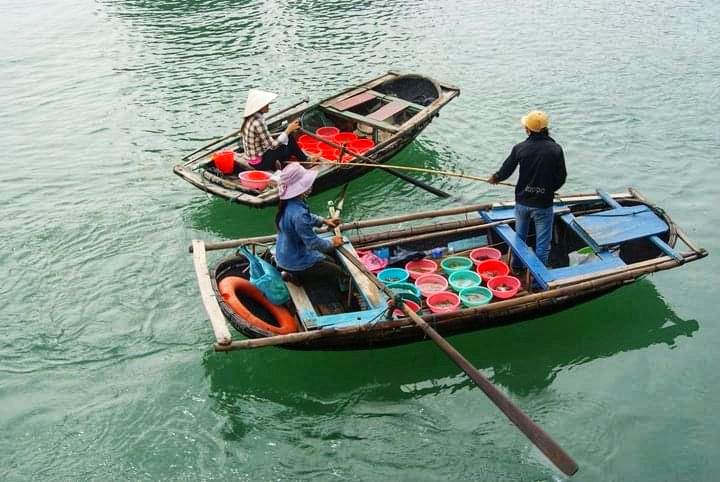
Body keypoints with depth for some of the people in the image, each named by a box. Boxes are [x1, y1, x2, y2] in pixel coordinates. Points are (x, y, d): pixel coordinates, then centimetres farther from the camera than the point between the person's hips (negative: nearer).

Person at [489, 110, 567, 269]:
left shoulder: (520, 148, -10)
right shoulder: (555, 149, -12)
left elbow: (506, 170, 1)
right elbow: (561, 178, -5)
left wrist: (495, 178, 23)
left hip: (522, 202, 3)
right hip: (543, 204, -3)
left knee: (520, 236, 24)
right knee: (542, 243, 8)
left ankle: (517, 267, 40)